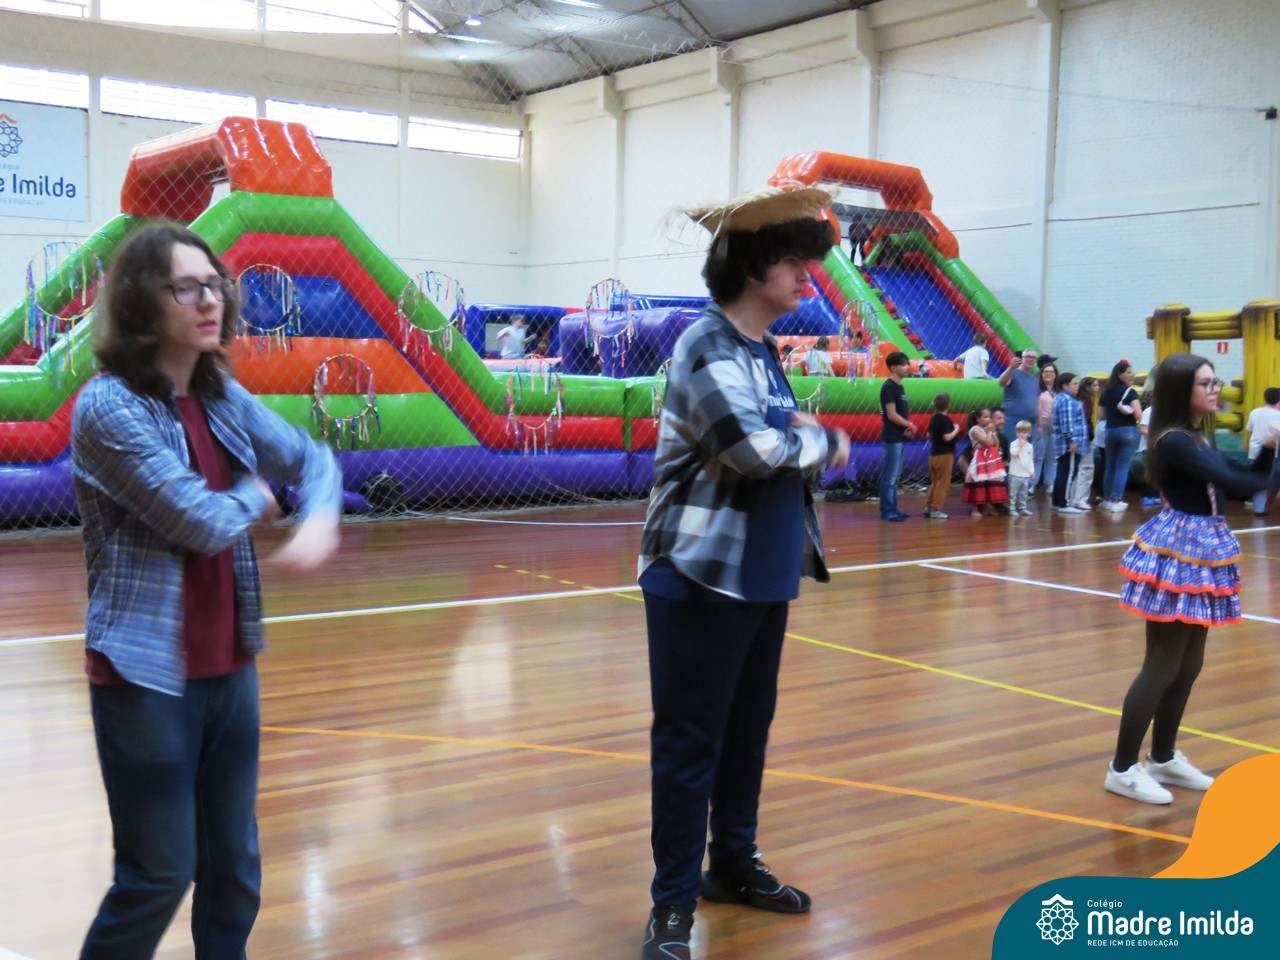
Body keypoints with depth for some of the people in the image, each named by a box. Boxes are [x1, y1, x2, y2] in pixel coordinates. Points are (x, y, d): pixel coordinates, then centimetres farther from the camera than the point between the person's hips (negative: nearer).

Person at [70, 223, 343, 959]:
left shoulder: (223, 398, 4)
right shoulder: (108, 408, -16)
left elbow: (315, 460, 13)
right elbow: (205, 522, -21)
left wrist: (320, 519, -9)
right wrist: (257, 495, 0)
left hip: (230, 668, 6)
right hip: (147, 675, -6)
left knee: (235, 866, 15)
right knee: (160, 874, 4)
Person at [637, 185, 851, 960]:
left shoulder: (763, 348, 12)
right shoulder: (708, 347, -15)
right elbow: (754, 448, -26)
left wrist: (804, 432, -1)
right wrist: (827, 441, -8)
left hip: (763, 575, 8)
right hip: (703, 578, -8)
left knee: (748, 729, 17)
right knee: (690, 742, 0)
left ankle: (734, 865, 32)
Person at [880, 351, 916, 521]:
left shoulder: (900, 387, 14)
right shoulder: (889, 387, -13)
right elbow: (892, 415, -18)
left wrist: (909, 427, -3)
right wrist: (910, 426, -7)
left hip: (900, 437, 9)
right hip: (892, 438, -9)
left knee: (895, 475, 12)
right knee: (890, 476, -6)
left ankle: (892, 509, 18)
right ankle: (887, 510, -2)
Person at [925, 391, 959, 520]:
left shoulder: (933, 419, 8)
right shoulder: (946, 420, -16)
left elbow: (929, 436, 16)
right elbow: (947, 437, -23)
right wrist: (956, 430, -9)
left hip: (934, 454, 8)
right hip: (945, 455, -8)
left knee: (934, 482, 17)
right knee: (942, 483, -2)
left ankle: (928, 506, 17)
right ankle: (936, 509, -3)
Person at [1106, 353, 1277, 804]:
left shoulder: (1198, 438, 13)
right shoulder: (1174, 441, -18)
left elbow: (1237, 475, 9)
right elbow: (1232, 483, -26)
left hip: (1200, 550, 9)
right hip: (1179, 552, -9)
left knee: (1189, 665, 15)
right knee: (1162, 666, -5)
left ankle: (1163, 758, 27)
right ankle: (1122, 768, 3)